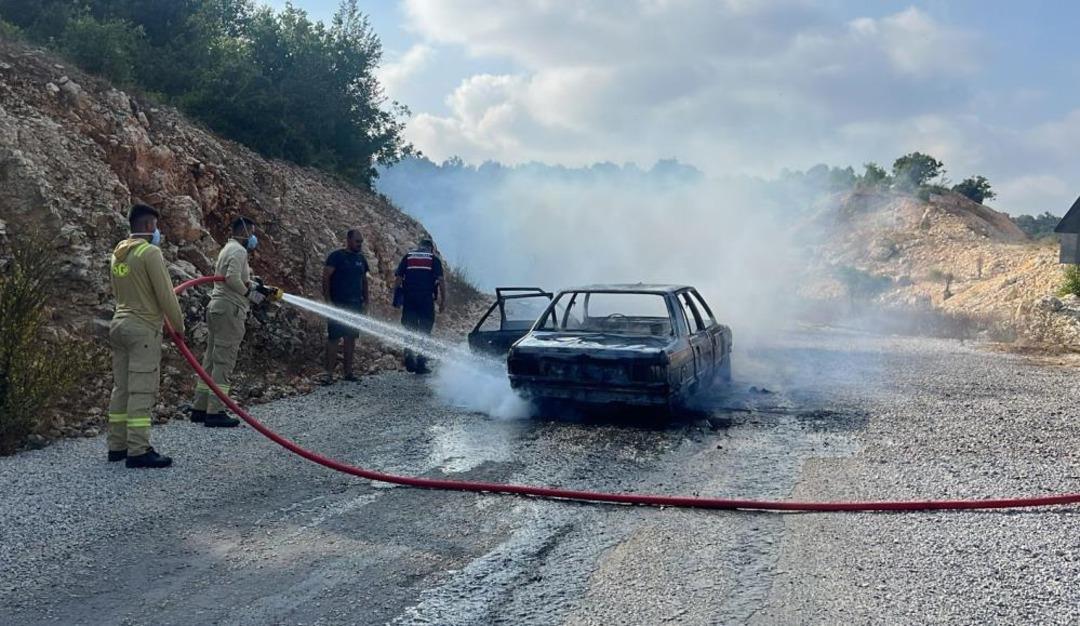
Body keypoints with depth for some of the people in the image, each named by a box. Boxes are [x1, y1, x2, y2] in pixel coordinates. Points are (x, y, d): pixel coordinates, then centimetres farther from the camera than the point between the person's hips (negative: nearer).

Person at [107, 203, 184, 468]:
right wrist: (179, 325, -2)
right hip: (143, 327, -9)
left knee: (121, 388, 12)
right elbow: (165, 294, -14)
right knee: (142, 390, -8)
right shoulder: (150, 252, -13)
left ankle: (117, 446, 16)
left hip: (119, 323, 9)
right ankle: (138, 451, -8)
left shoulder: (117, 253, 12)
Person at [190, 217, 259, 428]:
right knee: (224, 361, -9)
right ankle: (215, 412, -10)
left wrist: (251, 284, 13)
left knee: (211, 359, 11)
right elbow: (232, 278, -24)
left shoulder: (227, 249, 21)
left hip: (216, 307, 10)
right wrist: (249, 293, -9)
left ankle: (200, 408, 14)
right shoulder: (238, 250, -11)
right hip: (230, 309, -10)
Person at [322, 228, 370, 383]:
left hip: (355, 305, 6)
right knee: (334, 338, -7)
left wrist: (365, 301, 13)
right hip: (337, 305, -6)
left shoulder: (361, 259, 13)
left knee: (351, 338, 8)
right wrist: (327, 299, -15)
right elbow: (325, 277, -9)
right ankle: (329, 373, -5)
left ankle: (348, 371, 15)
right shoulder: (336, 256, -5)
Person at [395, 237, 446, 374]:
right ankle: (421, 364, 3)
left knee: (409, 330, 10)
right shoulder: (434, 259, 6)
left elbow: (398, 279, 6)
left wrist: (396, 297, 8)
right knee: (424, 332, 5)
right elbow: (440, 280, -2)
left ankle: (410, 361, 2)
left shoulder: (407, 257, 12)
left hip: (409, 298, 2)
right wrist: (443, 300, -1)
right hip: (427, 299, -2)